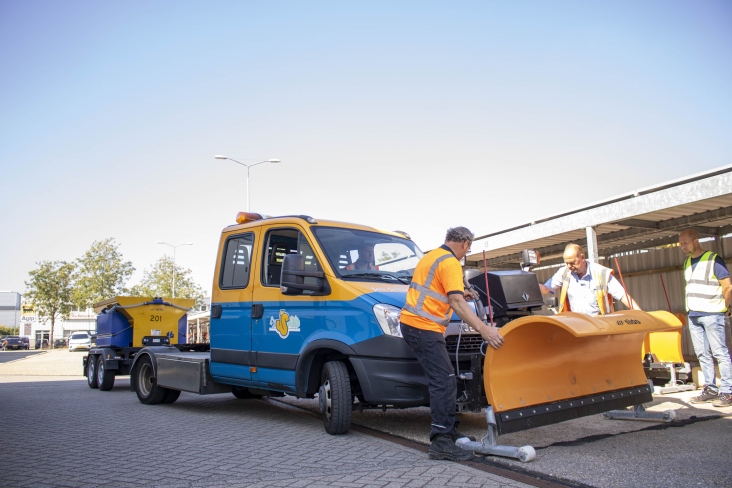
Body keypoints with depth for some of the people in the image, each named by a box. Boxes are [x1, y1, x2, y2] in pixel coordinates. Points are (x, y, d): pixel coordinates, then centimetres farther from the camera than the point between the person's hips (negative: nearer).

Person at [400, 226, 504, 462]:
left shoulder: (431, 256, 20)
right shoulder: (450, 263, -11)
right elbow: (456, 303, -22)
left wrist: (460, 294, 39)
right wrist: (484, 330, -27)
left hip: (412, 323, 10)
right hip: (423, 328, -10)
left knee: (444, 379, 16)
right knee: (444, 382, -11)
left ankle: (448, 431, 25)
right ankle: (441, 443, -10)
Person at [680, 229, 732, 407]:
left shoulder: (714, 260, -7)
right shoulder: (687, 263, 15)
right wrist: (691, 309, 14)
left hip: (712, 315, -7)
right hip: (693, 315, 7)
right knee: (702, 354, 8)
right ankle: (710, 389, 15)